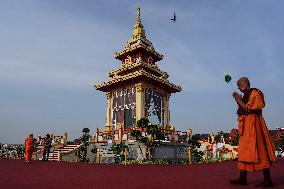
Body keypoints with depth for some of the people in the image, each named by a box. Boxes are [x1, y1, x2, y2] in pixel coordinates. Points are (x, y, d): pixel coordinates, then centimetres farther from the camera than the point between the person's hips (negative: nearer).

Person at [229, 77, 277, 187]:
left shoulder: (255, 93, -7)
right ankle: (243, 178, 13)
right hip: (246, 126, 10)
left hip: (252, 124, -10)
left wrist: (239, 100, -8)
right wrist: (238, 100, 13)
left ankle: (267, 180, -2)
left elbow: (248, 109, -15)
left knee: (259, 150, -8)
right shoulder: (247, 95, 20)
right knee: (244, 151, 8)